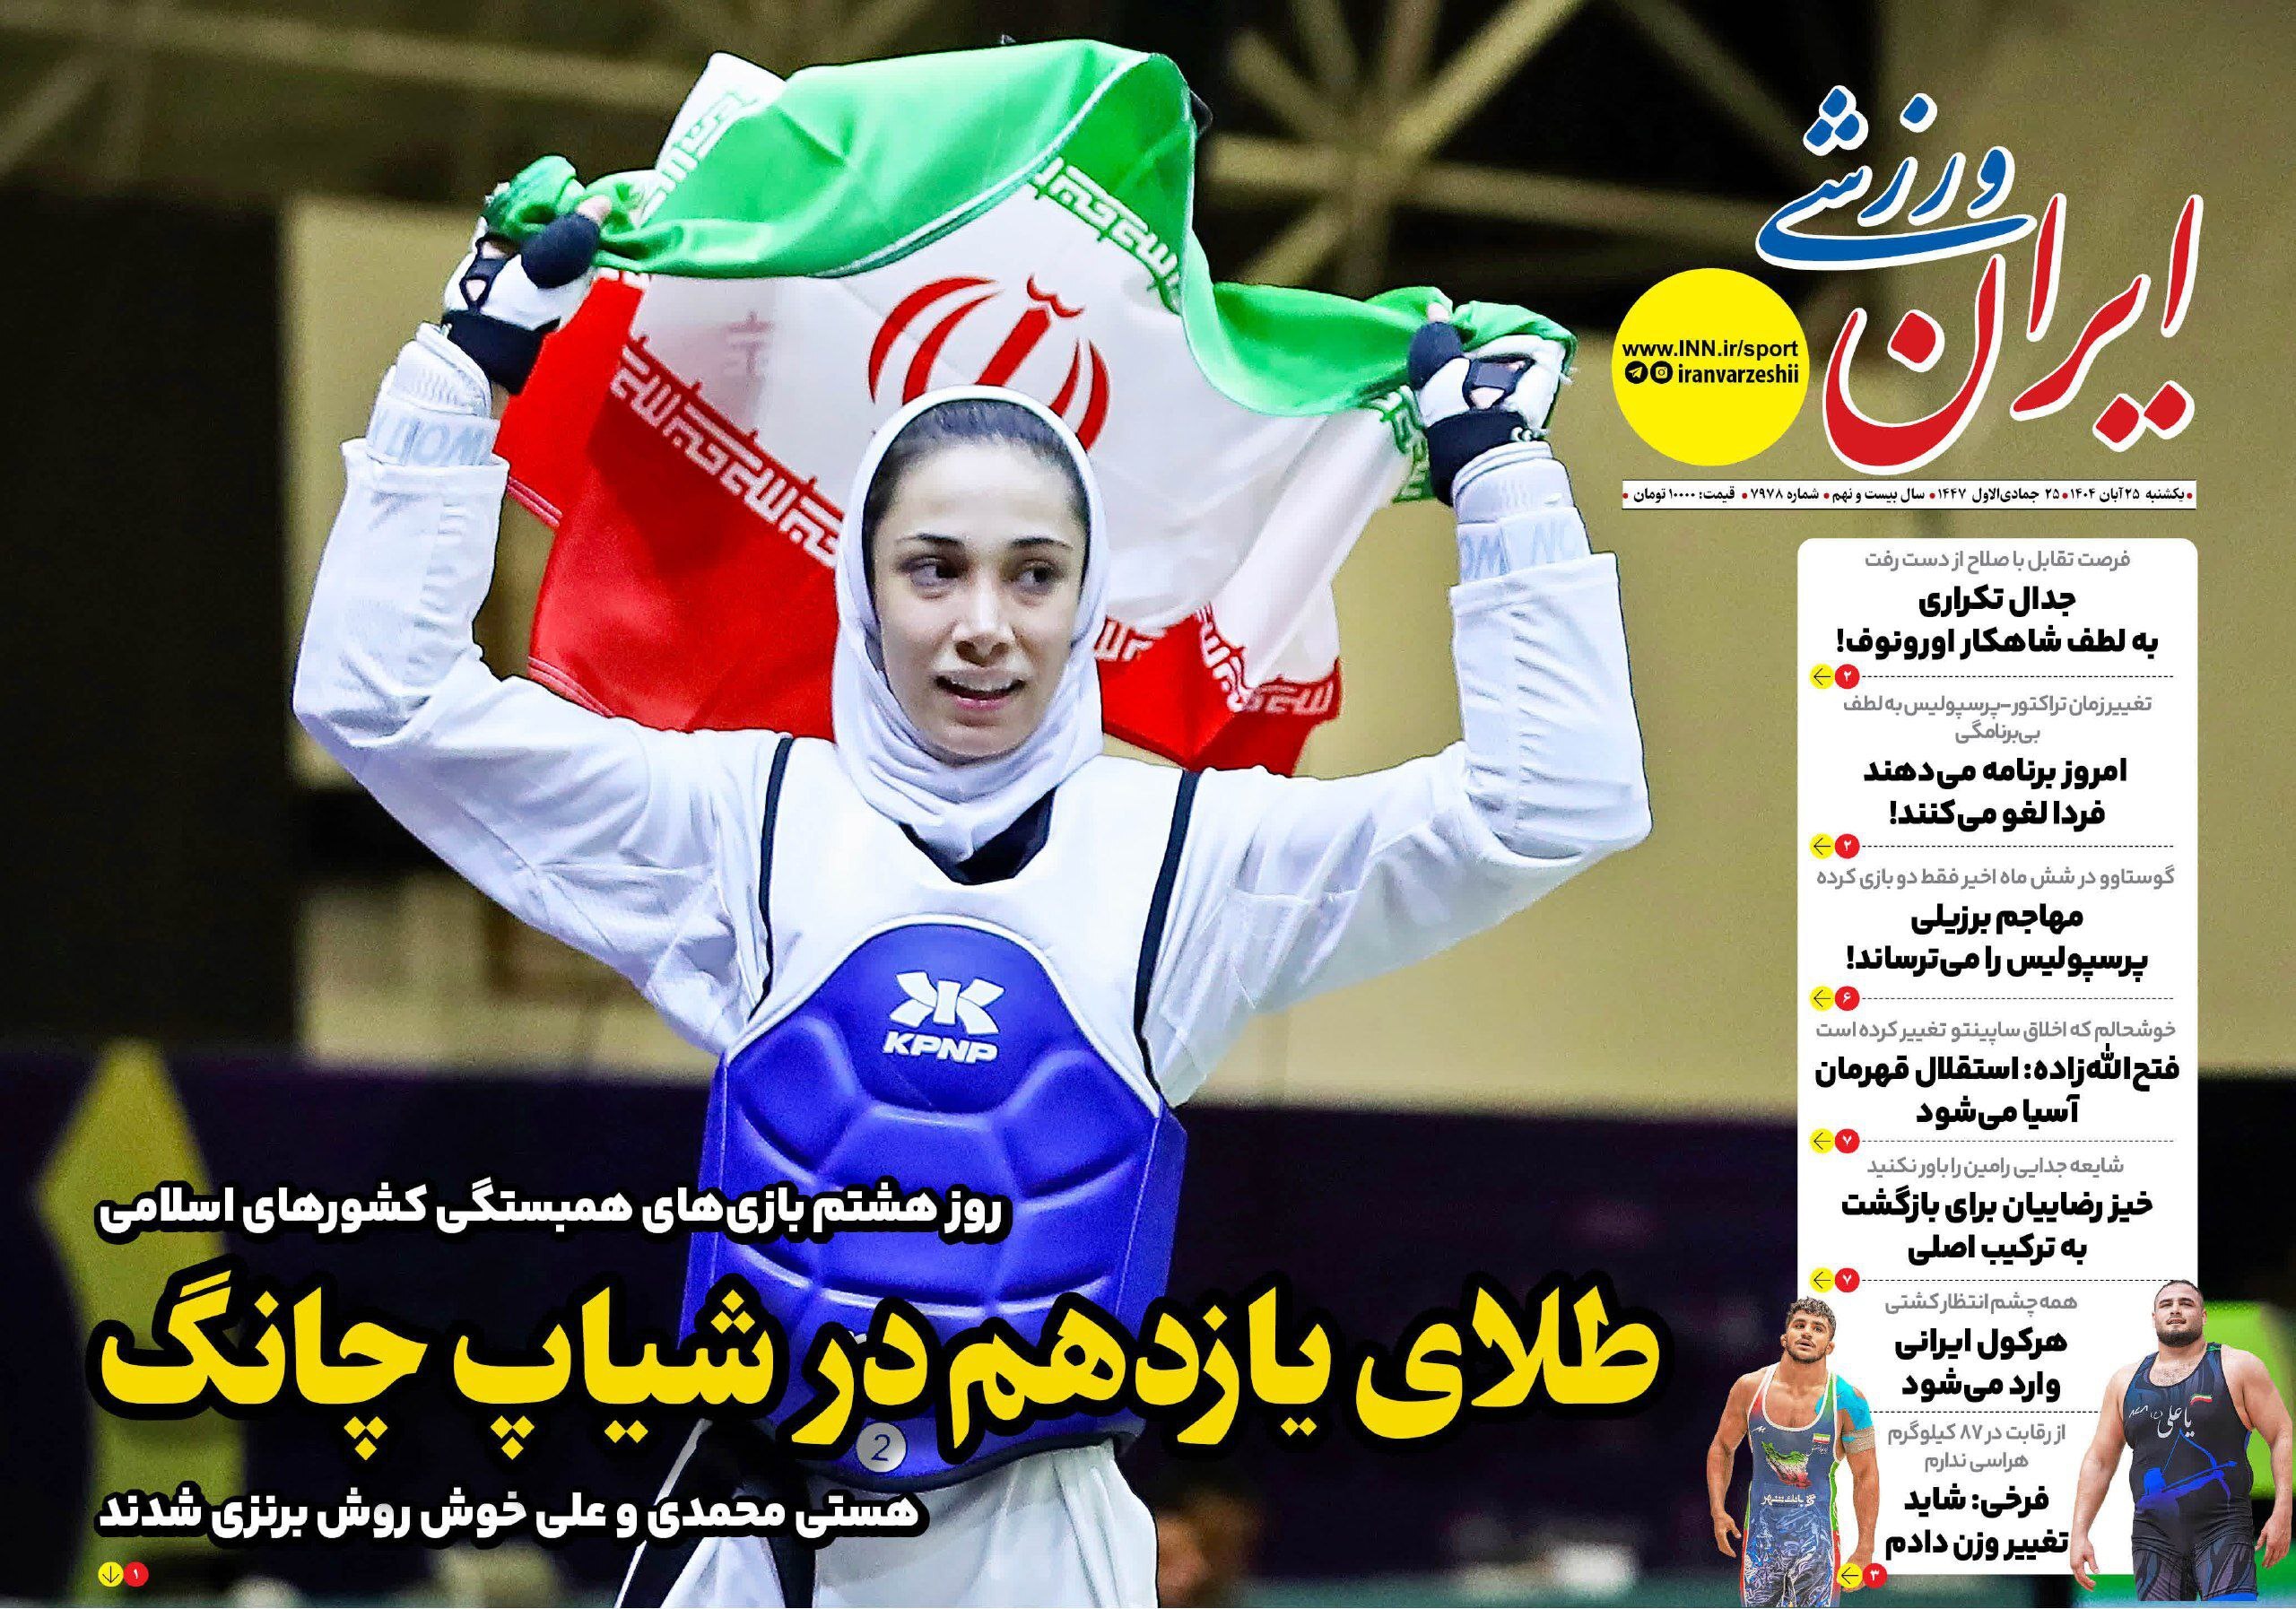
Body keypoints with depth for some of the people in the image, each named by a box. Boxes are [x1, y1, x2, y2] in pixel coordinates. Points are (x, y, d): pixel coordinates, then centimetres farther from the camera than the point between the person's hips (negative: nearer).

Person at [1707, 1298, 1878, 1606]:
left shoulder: (1848, 1400, -7)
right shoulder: (1750, 1388, -2)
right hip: (1760, 1537, 2)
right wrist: (1718, 1511, 3)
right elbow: (1722, 1447, 14)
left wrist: (1864, 1551, -3)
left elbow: (1866, 1476, -1)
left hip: (1817, 1540, -2)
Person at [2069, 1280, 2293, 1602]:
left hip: (2223, 1531, -4)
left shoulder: (2237, 1367, 4)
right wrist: (2079, 1533, 8)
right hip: (2154, 1536, 4)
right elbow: (2099, 1460, 17)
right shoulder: (2126, 1381, 14)